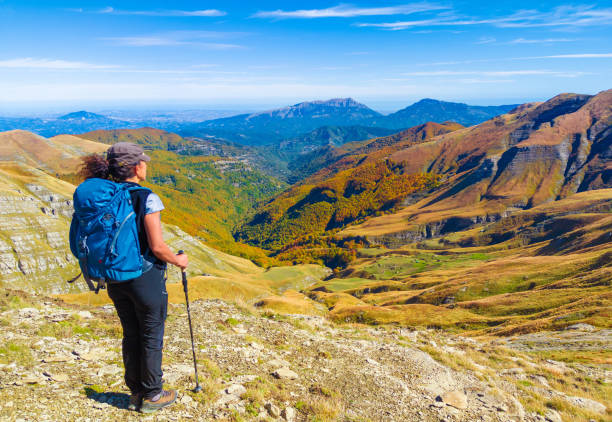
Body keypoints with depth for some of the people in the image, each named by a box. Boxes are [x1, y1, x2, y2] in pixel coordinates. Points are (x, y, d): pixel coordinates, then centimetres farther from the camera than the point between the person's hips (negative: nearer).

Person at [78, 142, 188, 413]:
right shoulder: (147, 199, -19)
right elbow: (157, 247, -20)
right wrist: (178, 261, -2)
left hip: (115, 278, 6)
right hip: (146, 277, -6)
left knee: (131, 336, 20)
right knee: (151, 338, 12)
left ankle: (135, 394, 34)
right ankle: (151, 396, 26)